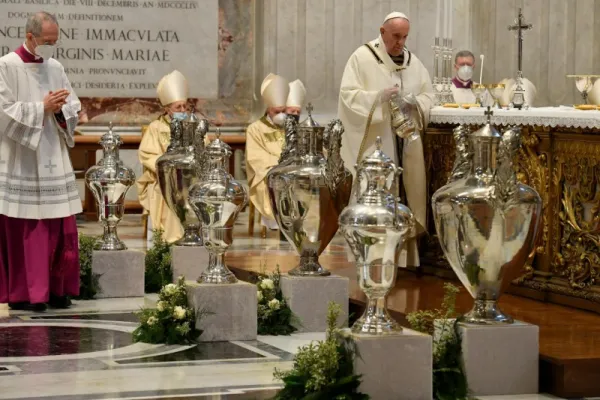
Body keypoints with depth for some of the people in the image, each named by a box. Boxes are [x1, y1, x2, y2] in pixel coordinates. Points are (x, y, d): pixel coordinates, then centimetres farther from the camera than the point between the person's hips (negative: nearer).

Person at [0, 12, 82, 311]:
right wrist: (42, 108, -14)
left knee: (60, 229, 4)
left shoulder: (55, 68, 11)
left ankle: (56, 289, 12)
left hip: (53, 162, 6)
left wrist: (60, 108, -8)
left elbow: (74, 109, 14)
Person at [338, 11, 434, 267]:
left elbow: (429, 96, 12)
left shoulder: (413, 61, 13)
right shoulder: (362, 58, -3)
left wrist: (414, 101, -10)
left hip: (406, 144, 5)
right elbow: (348, 94, -9)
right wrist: (379, 97, -22)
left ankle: (406, 258, 12)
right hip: (375, 144, -5)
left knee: (408, 197, 6)